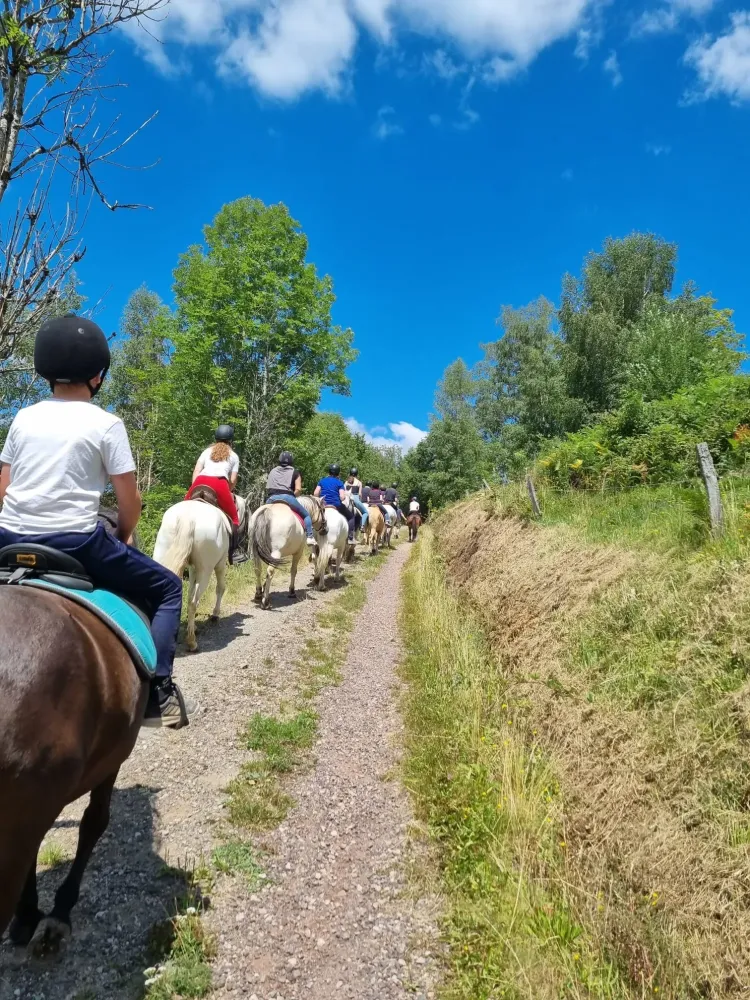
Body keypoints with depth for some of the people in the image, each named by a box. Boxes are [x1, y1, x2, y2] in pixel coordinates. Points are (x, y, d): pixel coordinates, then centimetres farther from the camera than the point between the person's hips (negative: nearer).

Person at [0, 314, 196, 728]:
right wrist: (122, 538, 14)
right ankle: (159, 692, 0)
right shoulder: (105, 423, -4)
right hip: (76, 542, -5)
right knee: (167, 588, 11)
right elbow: (130, 502, -4)